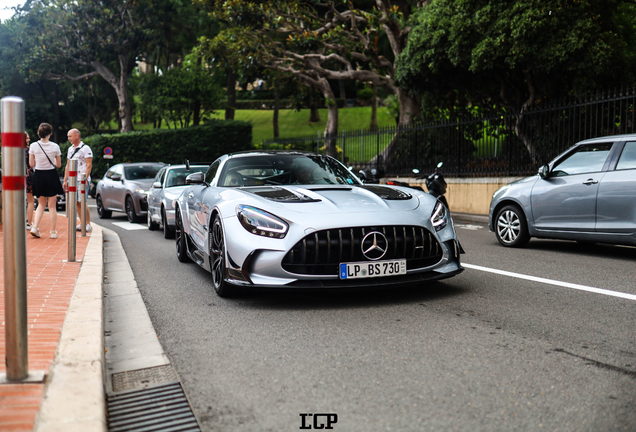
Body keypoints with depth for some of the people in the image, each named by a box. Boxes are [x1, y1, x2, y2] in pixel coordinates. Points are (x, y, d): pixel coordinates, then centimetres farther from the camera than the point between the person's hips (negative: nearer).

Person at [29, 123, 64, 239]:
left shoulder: (33, 146, -3)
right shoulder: (55, 146, -6)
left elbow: (31, 164, 0)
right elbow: (59, 165, 0)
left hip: (38, 176, 2)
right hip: (51, 176, -2)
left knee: (41, 204, 16)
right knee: (52, 205, 5)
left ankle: (35, 226, 0)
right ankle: (53, 231, 7)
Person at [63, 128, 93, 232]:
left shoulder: (85, 148, -5)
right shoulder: (70, 149, 18)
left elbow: (89, 165, -11)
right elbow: (68, 166, 21)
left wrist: (85, 179, -19)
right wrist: (65, 180, 15)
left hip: (82, 180, -7)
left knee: (82, 202, -11)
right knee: (76, 202, 6)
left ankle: (88, 225, -6)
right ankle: (81, 223, 12)